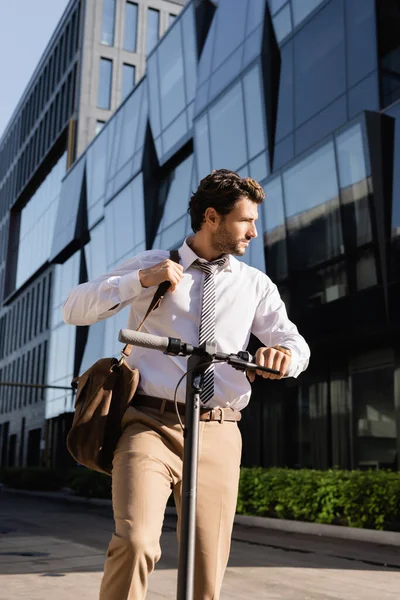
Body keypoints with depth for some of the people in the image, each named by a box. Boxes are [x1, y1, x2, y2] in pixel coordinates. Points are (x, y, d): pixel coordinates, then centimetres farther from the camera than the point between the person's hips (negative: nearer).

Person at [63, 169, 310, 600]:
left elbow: (297, 345, 8)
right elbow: (74, 309, 3)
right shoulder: (152, 266, 9)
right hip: (150, 424, -2)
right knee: (136, 542, -23)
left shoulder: (255, 284, 14)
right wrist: (141, 280, -11)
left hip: (217, 435, 3)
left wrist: (284, 354, -17)